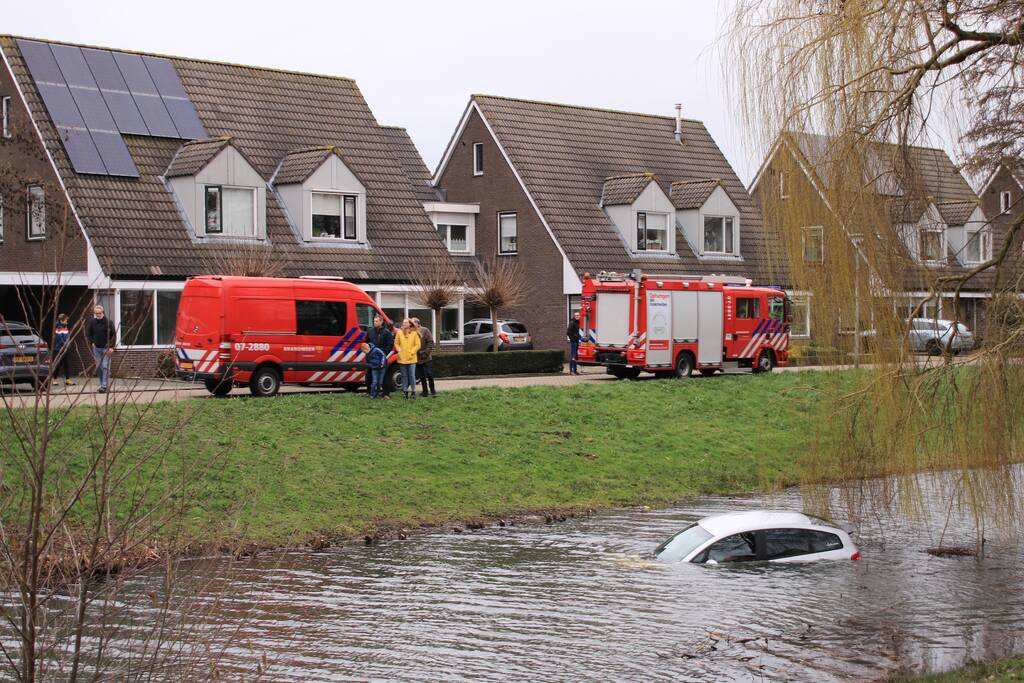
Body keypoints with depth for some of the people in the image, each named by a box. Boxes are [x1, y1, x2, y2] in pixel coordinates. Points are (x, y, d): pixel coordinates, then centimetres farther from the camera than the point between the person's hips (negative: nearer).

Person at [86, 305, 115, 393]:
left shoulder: (108, 322, -9)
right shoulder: (92, 322, 2)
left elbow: (113, 335, -6)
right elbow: (88, 333, 17)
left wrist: (111, 347, -13)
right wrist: (92, 342, 4)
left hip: (106, 348, -4)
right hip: (96, 348, 4)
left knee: (105, 367, -11)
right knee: (99, 367, 8)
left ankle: (104, 386, -14)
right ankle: (102, 384, 17)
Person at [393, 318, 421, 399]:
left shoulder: (414, 333, 0)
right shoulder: (399, 333, 5)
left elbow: (417, 345, 0)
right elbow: (396, 343, 11)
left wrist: (412, 352, -9)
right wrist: (399, 350, -5)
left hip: (411, 358, -2)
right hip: (402, 358, 2)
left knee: (412, 375, -2)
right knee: (404, 376, 7)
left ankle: (413, 391, 6)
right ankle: (405, 391, 15)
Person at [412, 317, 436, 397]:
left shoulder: (425, 330, -5)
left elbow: (430, 342, -7)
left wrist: (426, 353, -13)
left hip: (427, 358, -3)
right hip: (417, 358, 3)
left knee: (429, 374, -3)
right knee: (422, 376, 9)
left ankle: (432, 390, 12)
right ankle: (425, 391, 18)